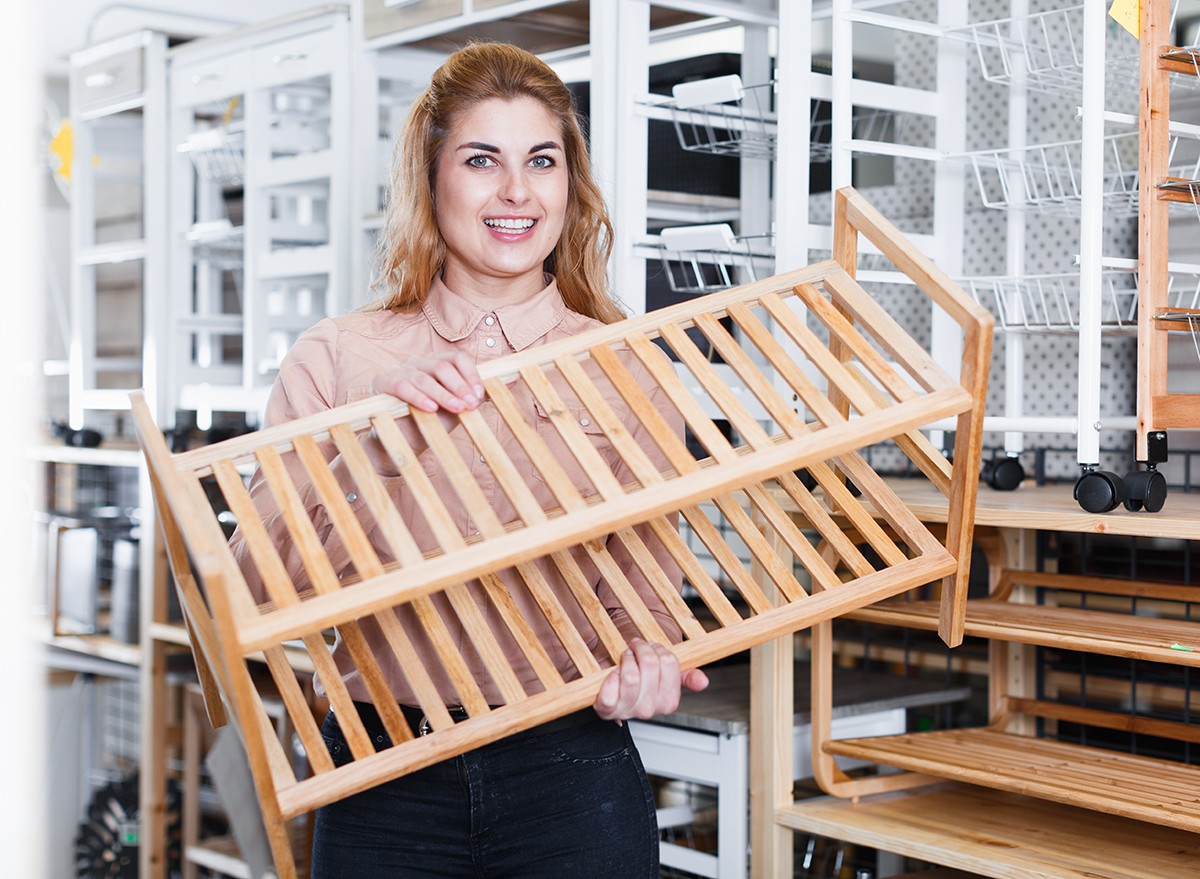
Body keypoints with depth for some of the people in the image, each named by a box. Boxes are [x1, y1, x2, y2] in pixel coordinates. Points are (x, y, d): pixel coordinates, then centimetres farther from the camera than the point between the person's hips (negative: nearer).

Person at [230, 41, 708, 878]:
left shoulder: (627, 370, 3)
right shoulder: (334, 360, 1)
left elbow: (645, 581, 2)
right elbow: (257, 581, -7)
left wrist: (641, 663, -20)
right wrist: (375, 418, -18)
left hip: (570, 773, 0)